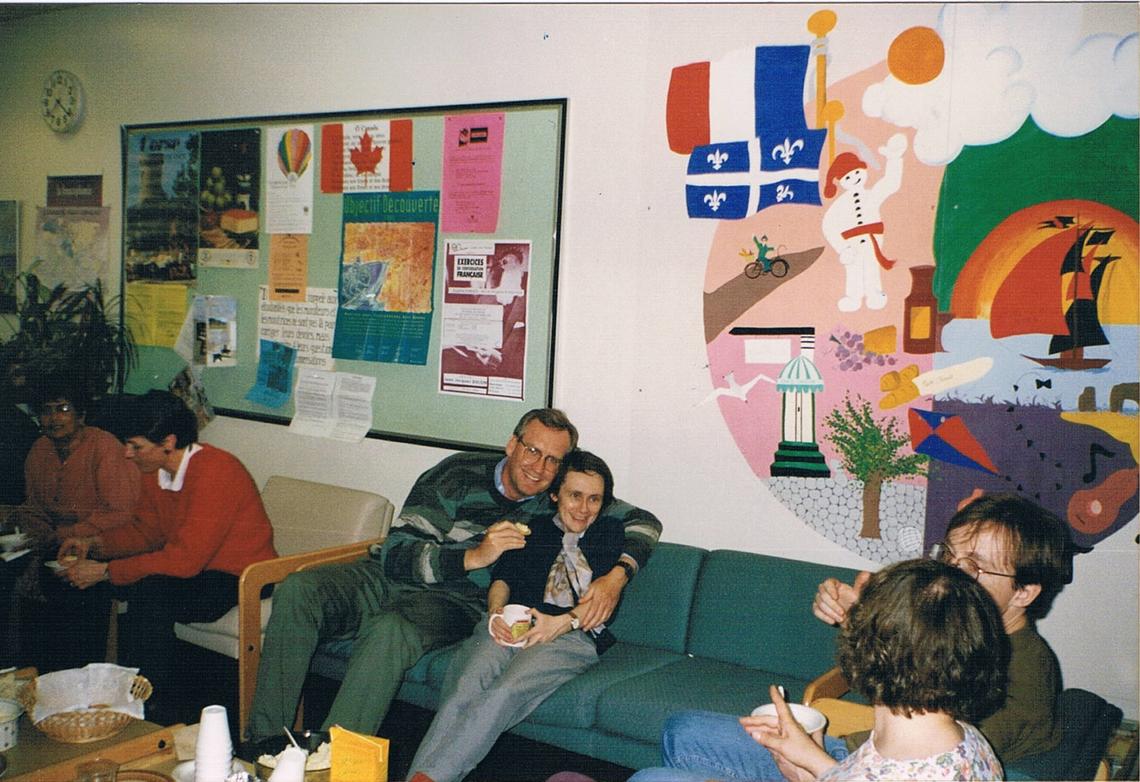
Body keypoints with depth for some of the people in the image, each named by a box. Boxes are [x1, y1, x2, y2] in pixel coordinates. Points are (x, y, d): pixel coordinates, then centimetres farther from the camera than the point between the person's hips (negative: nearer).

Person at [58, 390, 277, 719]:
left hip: (240, 579, -9)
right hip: (192, 568, 9)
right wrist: (95, 543, -3)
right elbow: (145, 531, 16)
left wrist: (106, 571, -26)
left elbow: (186, 559, -30)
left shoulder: (215, 471, -27)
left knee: (150, 593, -33)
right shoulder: (156, 470, 1)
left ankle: (153, 704, -16)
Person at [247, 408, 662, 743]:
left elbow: (643, 522, 1)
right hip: (387, 577, 1)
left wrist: (617, 575, -18)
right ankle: (265, 744, -20)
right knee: (296, 591, -26)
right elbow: (395, 554, -12)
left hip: (453, 600, -1)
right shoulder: (458, 474, -6)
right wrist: (474, 557, -26)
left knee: (391, 629, -37)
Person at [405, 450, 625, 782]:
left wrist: (564, 622, -12)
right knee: (464, 687, -30)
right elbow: (502, 577, 15)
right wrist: (496, 611, -8)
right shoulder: (529, 528, 26)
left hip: (572, 634, -2)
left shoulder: (611, 533, 19)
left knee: (505, 693, -33)